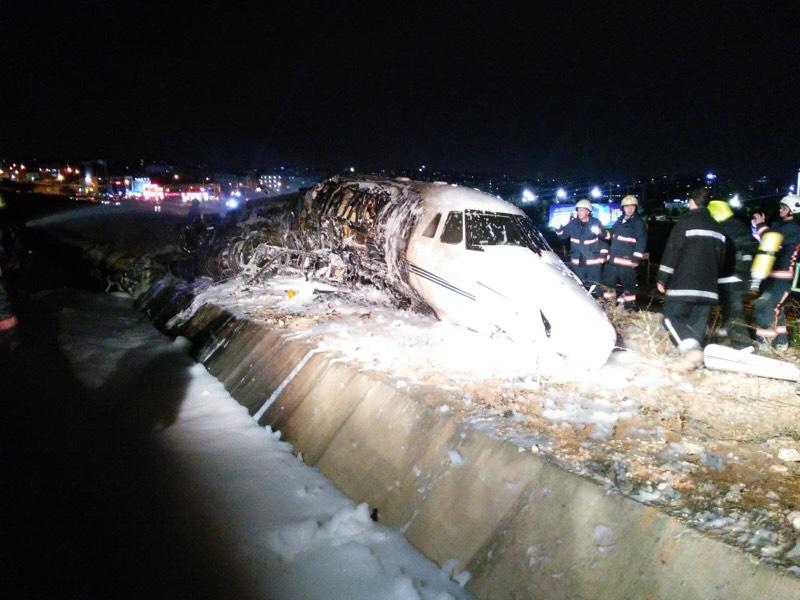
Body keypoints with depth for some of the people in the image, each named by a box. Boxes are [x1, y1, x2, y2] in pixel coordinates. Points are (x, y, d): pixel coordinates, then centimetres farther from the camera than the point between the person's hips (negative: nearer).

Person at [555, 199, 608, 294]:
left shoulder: (595, 222, -3)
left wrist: (600, 232, -20)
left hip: (593, 261, -3)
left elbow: (606, 236, 2)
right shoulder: (573, 223, 3)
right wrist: (559, 227, -8)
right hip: (577, 261, 3)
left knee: (593, 286, -2)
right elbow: (562, 235, 10)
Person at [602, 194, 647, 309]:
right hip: (613, 258, 7)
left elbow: (641, 241, -11)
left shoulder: (638, 222, -6)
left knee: (628, 283, -4)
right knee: (608, 280, 14)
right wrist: (609, 252, 21)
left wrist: (636, 258, -17)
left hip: (627, 260, -7)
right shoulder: (619, 221, 15)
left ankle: (629, 306, 4)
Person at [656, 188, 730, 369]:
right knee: (697, 322, 9)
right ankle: (695, 357, 4)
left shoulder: (686, 221, -4)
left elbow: (672, 251, -10)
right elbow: (721, 258, 22)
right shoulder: (717, 227, 17)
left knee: (672, 317, -1)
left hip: (684, 284, -6)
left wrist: (662, 279, -6)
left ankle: (692, 347, -21)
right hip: (708, 286, 6)